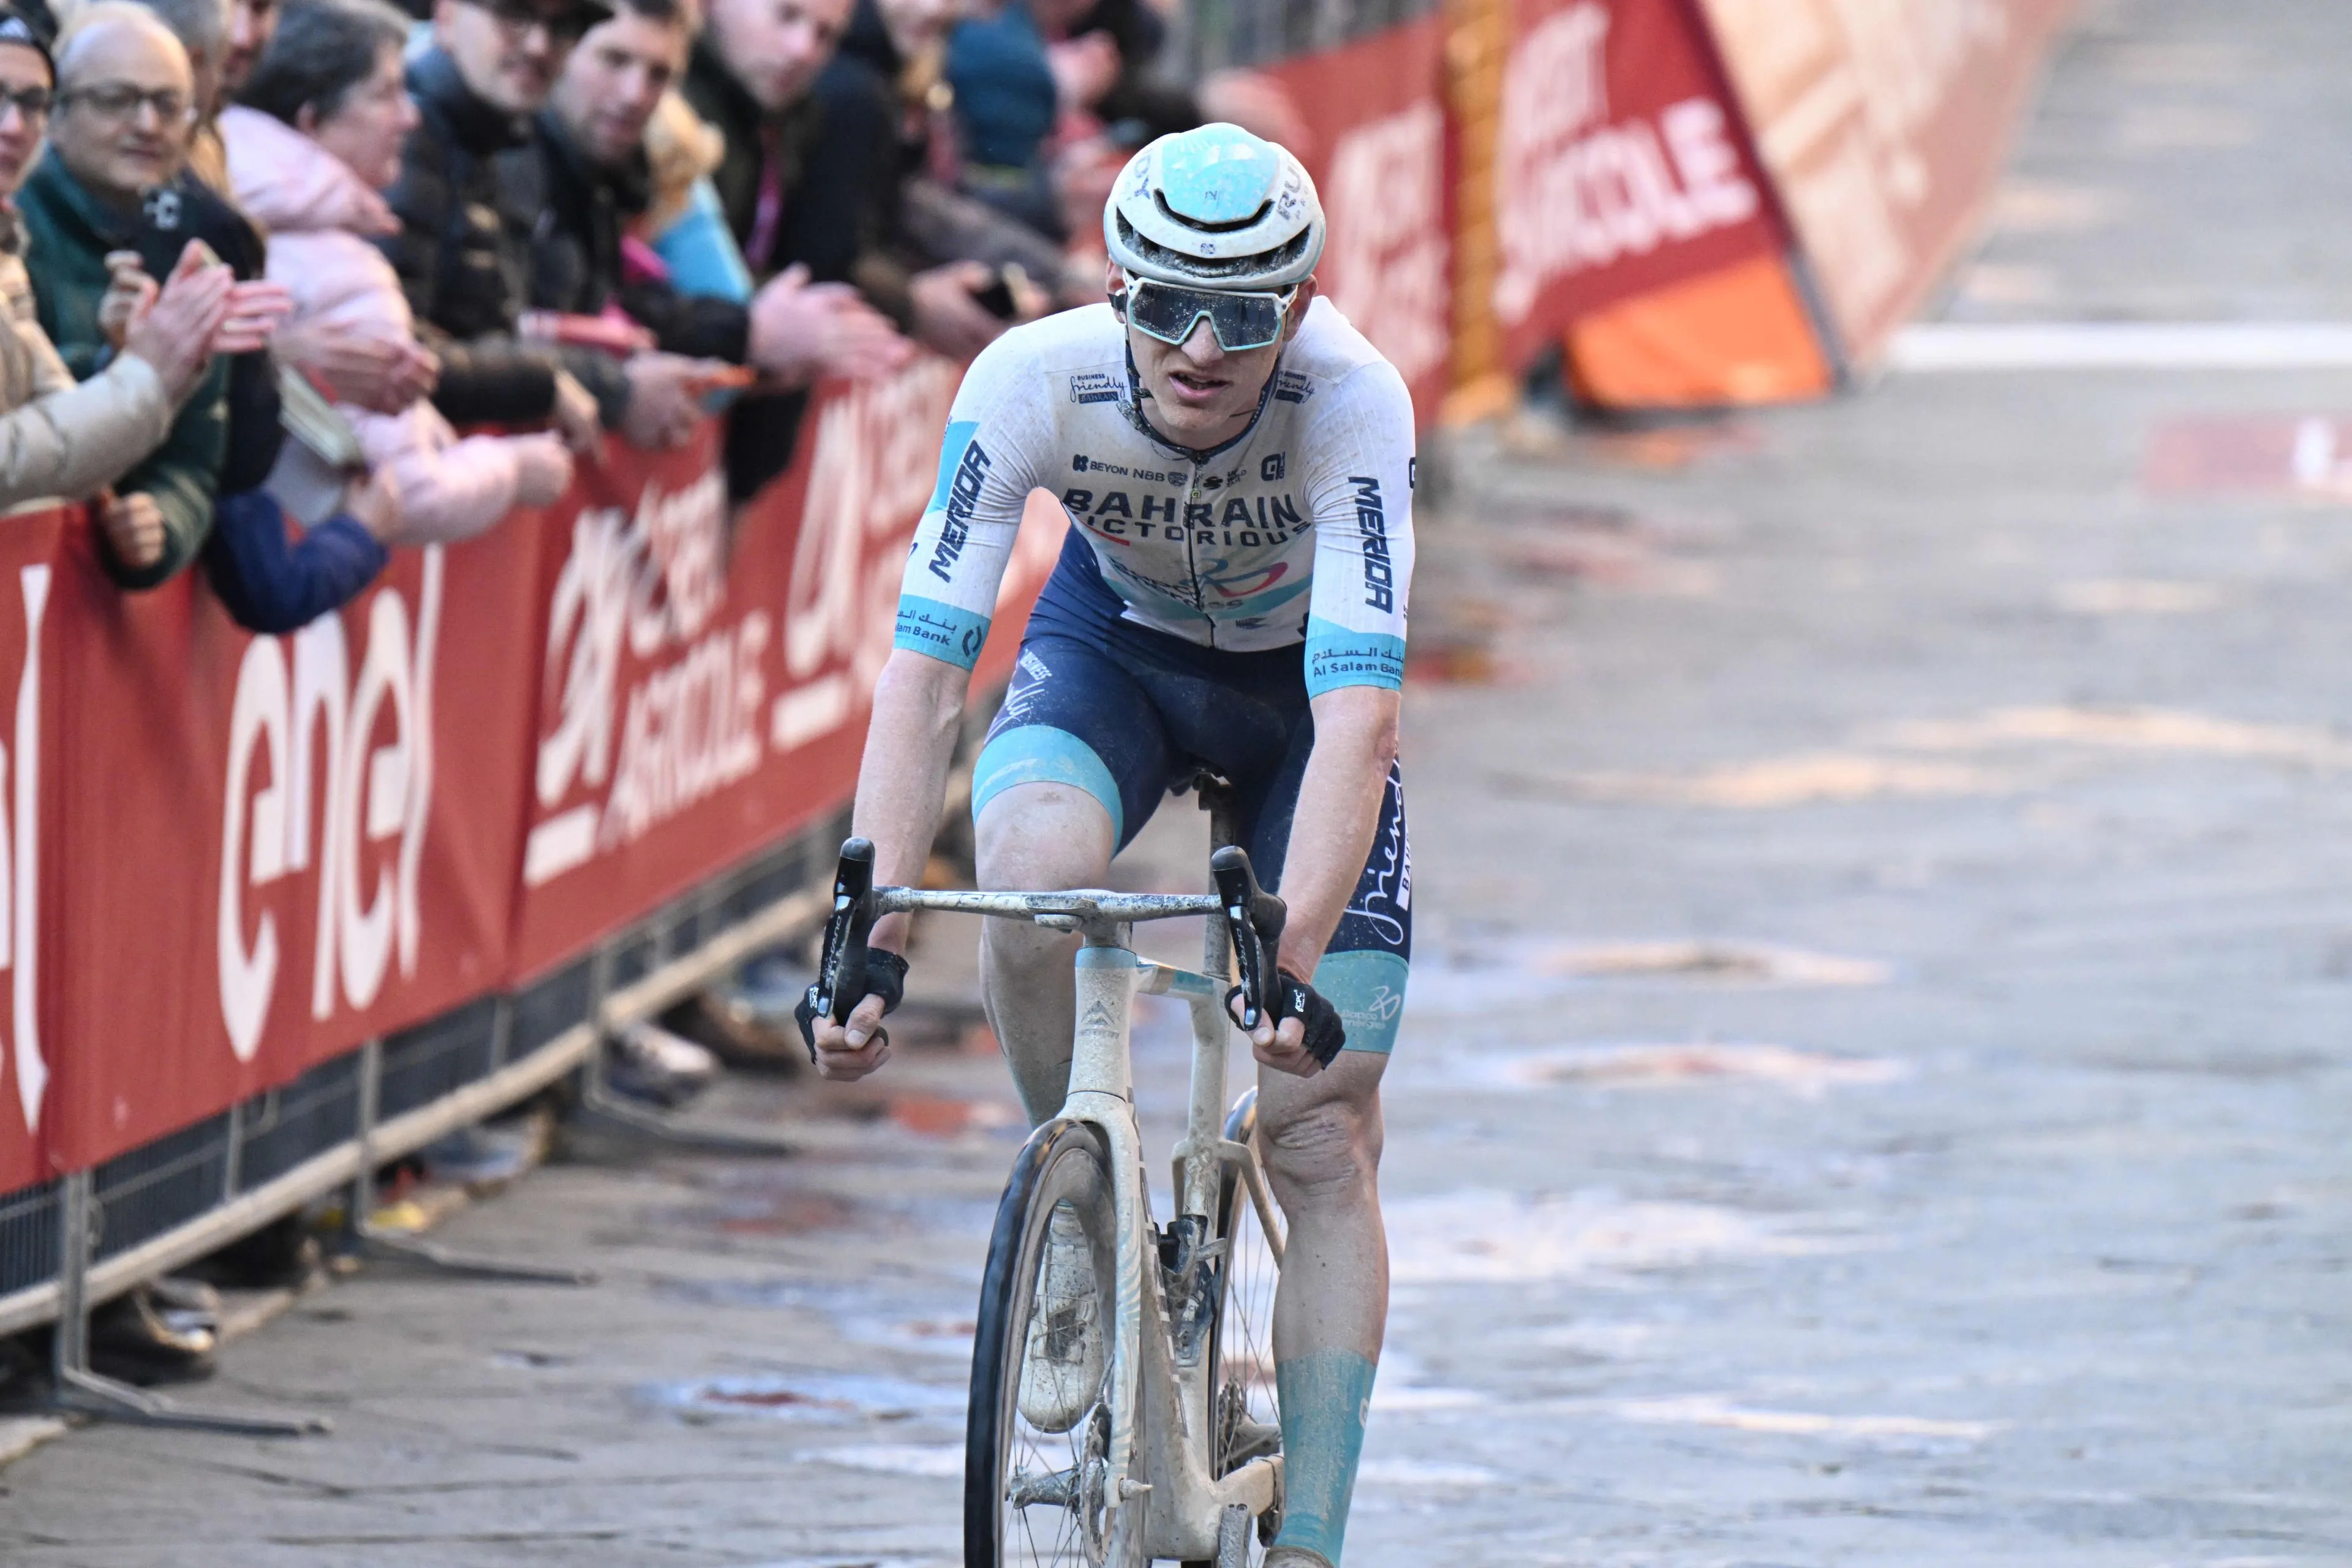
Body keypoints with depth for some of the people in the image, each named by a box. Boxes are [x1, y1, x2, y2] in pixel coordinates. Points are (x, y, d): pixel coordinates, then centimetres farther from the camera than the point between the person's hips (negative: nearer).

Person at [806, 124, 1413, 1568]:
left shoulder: (1357, 403, -36)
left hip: (1300, 679, -1)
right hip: (1115, 643, 1)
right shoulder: (1036, 379, -31)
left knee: (1324, 1138, -9)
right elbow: (926, 672, -32)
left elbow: (1358, 716, -42)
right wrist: (872, 940, -41)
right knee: (1032, 872, -34)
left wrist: (1295, 968, -53)